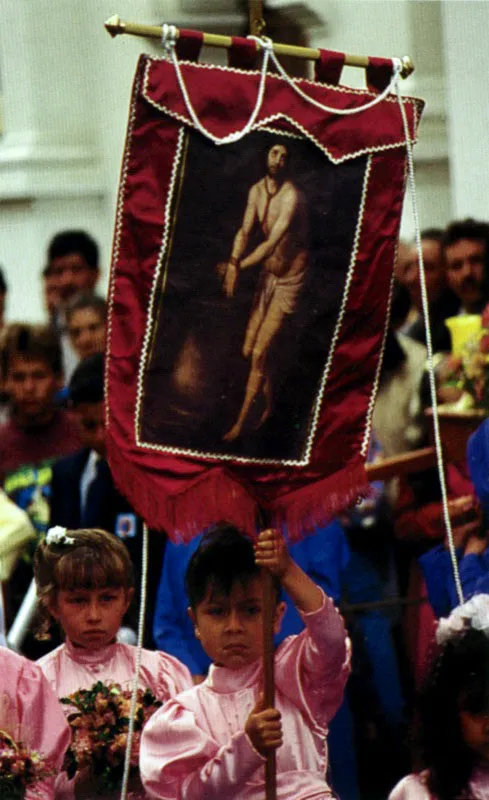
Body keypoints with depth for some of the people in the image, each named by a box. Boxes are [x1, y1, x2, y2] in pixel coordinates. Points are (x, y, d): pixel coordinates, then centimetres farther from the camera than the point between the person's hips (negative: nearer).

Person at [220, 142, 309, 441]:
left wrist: (237, 267, -22)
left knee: (259, 353, -8)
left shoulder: (292, 197, -26)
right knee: (250, 350, 12)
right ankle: (269, 405, 34)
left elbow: (271, 244, -28)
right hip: (267, 275, 7)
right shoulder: (257, 191, -2)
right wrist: (233, 264, -28)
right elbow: (245, 231, -9)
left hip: (289, 279, -7)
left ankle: (241, 422, 3)